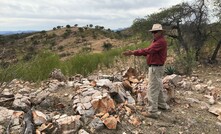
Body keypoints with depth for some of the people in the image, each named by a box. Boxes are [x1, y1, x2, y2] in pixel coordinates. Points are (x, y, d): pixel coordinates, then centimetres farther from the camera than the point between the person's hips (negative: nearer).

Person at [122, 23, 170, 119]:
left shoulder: (161, 41, -20)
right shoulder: (156, 41, 14)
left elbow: (147, 50, -31)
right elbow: (148, 51, 8)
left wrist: (133, 52, -32)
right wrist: (133, 52, -3)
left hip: (155, 68, -11)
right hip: (156, 67, 11)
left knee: (152, 90, -6)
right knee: (158, 87, 22)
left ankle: (153, 112, 2)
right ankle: (162, 105, 38)